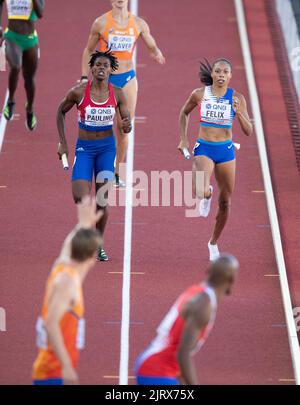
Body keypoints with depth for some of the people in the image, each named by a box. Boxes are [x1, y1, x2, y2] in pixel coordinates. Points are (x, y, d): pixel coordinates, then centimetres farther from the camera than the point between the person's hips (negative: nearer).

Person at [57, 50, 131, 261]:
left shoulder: (117, 94, -4)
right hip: (84, 148, -1)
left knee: (102, 200, -1)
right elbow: (61, 112, 7)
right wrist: (63, 143, 5)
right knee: (80, 197, -13)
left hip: (107, 148, 1)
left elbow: (127, 124, 2)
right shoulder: (79, 91, -9)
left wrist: (127, 126, -23)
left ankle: (98, 245, 14)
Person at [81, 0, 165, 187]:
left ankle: (117, 173, 12)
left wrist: (157, 54, -15)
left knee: (124, 128, 2)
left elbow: (152, 47, 10)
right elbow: (88, 50, 6)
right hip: (106, 79, -2)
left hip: (128, 78, 2)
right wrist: (84, 77, 0)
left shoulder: (138, 24, 2)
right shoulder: (101, 23, -4)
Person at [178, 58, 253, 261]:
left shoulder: (237, 98, -5)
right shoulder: (200, 94, -4)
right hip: (203, 149, -2)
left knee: (225, 202, 9)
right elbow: (184, 113, 15)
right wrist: (183, 139, 8)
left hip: (226, 151, 2)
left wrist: (238, 113, -23)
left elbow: (249, 131, -6)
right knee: (201, 192, -28)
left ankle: (214, 242, 32)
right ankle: (206, 195, 13)